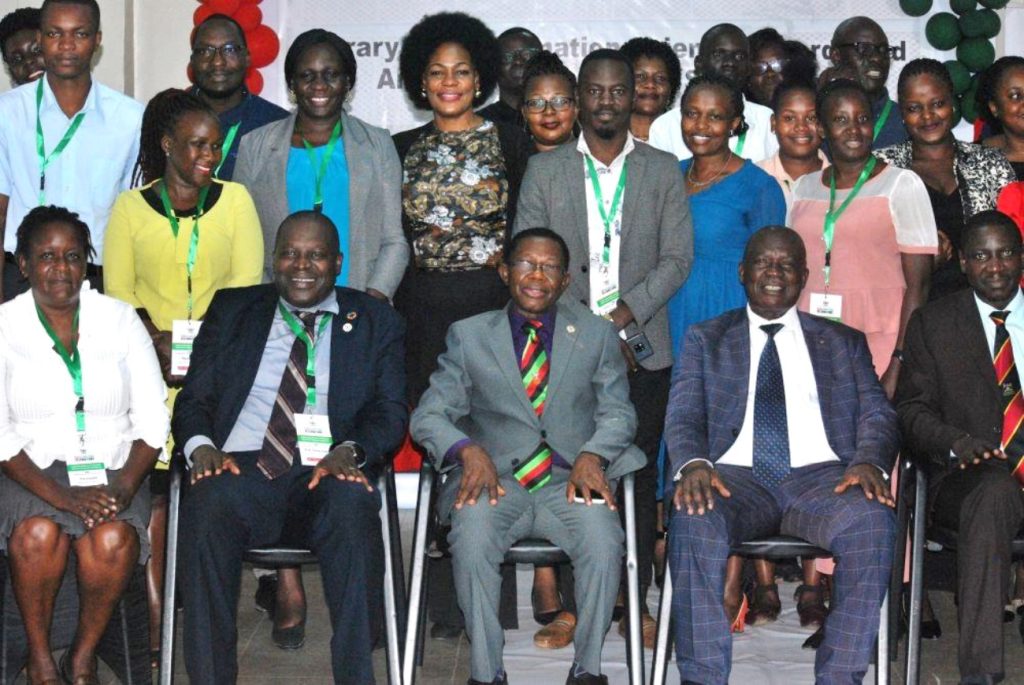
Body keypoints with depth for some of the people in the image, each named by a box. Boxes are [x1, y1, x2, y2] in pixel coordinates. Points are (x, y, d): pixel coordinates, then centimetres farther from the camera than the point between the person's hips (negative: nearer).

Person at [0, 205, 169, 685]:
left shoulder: (119, 319, 5)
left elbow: (152, 420, 3)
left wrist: (124, 487, -14)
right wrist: (60, 497, -19)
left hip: (112, 465, 1)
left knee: (112, 539, -30)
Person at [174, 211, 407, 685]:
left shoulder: (375, 321, 18)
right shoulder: (232, 310, 21)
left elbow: (389, 412, 7)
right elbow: (193, 399, 15)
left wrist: (349, 451, -15)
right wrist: (201, 446, -8)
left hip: (327, 476, -1)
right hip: (240, 471, 1)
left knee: (352, 505, -36)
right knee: (208, 506, -34)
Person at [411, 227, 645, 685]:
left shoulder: (597, 334, 14)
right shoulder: (468, 335, 12)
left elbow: (618, 411, 9)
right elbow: (428, 416, 7)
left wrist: (592, 455, -13)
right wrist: (467, 450, -16)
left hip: (569, 481, 0)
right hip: (496, 480, 0)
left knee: (603, 539, -32)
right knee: (472, 535, -34)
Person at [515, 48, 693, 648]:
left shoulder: (664, 171, 9)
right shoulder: (545, 171, 7)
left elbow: (678, 258, 2)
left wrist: (624, 314, -12)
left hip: (642, 349, 1)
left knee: (639, 476, 3)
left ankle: (635, 602, 12)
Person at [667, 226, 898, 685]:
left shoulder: (844, 342, 23)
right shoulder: (705, 339, 21)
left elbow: (878, 415, 13)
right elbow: (682, 415, 8)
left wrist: (869, 462, -12)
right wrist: (693, 463, -16)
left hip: (820, 475, 1)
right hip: (737, 475, -1)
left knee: (874, 522, -33)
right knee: (694, 522, -35)